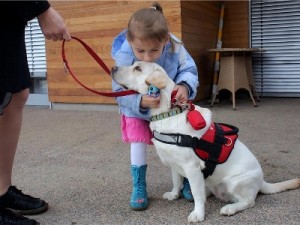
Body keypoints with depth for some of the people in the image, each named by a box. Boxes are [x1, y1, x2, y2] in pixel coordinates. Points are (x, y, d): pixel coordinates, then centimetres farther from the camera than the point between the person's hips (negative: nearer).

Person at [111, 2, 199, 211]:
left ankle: (186, 181, 28)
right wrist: (140, 101, -50)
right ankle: (139, 188, 13)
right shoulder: (124, 57, -35)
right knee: (138, 144, -4)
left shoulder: (174, 47, -32)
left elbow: (189, 70, -22)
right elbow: (121, 92, -31)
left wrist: (185, 86, -45)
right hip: (137, 111, -2)